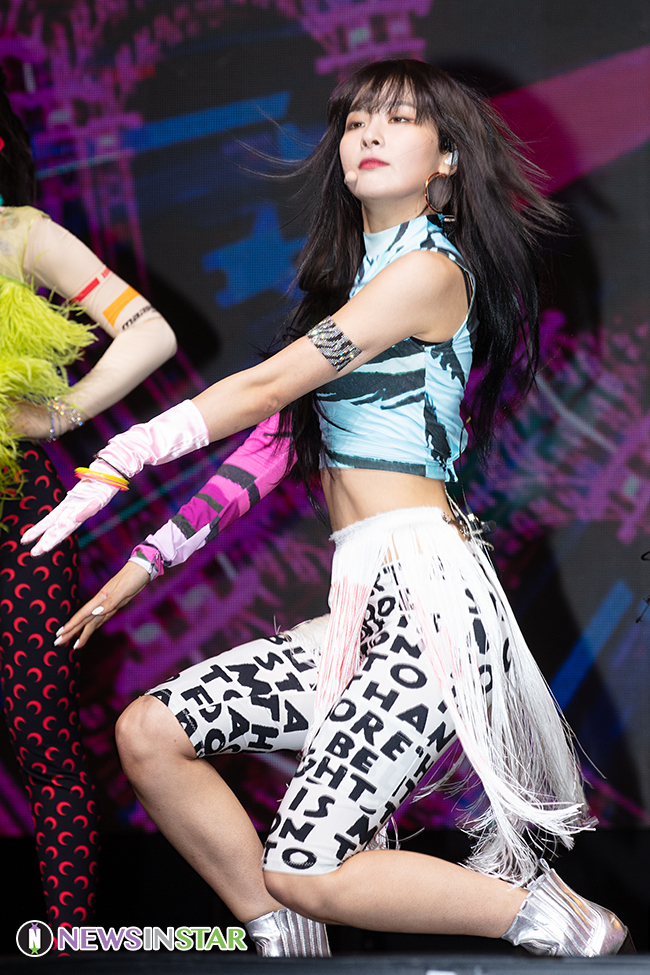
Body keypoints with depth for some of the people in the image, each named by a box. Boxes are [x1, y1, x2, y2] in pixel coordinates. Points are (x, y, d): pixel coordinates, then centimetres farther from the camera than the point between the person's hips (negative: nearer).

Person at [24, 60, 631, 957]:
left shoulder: (428, 269, -7)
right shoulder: (352, 278, 21)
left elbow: (267, 387, -11)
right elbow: (278, 438, 17)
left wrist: (115, 462, -8)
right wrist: (148, 559, 13)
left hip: (426, 595, -9)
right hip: (362, 604, 9)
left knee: (304, 873, -15)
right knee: (148, 732, -1)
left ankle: (561, 921, 2)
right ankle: (281, 940, 7)